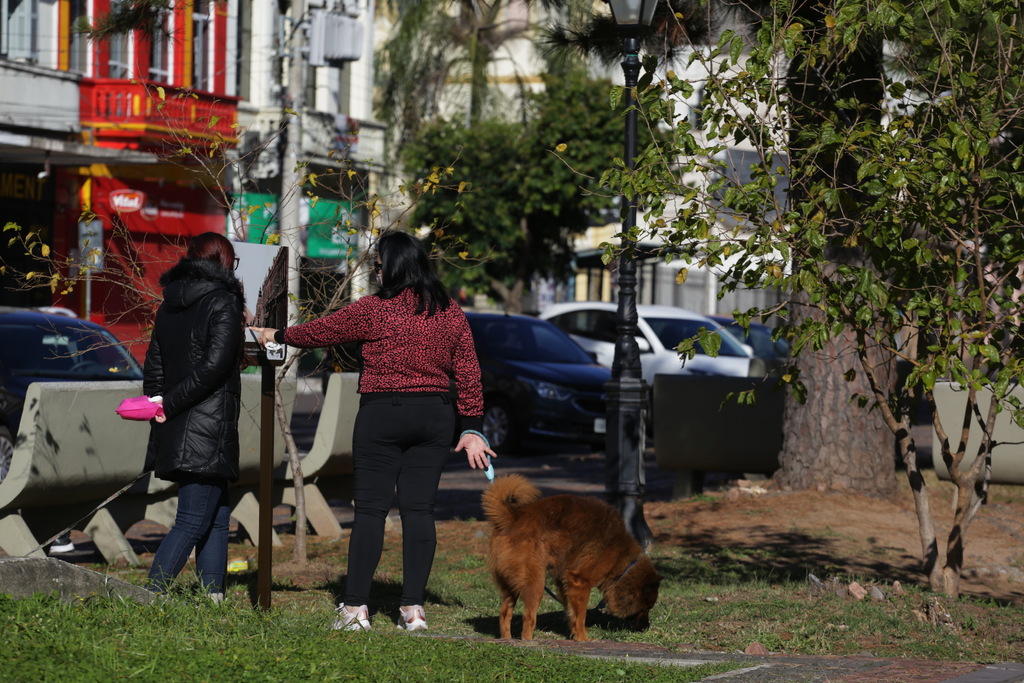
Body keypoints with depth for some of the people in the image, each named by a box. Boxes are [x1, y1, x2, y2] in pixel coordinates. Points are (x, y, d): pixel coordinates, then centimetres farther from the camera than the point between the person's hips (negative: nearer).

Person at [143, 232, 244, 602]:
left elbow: (154, 367, 13)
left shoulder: (169, 304, 14)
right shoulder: (223, 302, -7)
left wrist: (162, 404, 11)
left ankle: (213, 599, 12)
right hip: (209, 430, -8)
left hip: (175, 431, 8)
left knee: (217, 518, 14)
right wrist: (170, 405, -11)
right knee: (192, 522, -8)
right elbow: (214, 365, -16)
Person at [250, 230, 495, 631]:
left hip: (382, 415, -4)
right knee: (419, 509, 4)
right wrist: (471, 429, 10)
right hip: (436, 417, 4)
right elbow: (468, 374, 6)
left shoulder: (375, 311, -8)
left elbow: (321, 331, 4)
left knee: (370, 508, -2)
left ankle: (356, 607, -3)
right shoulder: (451, 313, 6)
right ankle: (413, 607, 1)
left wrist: (276, 335, 20)